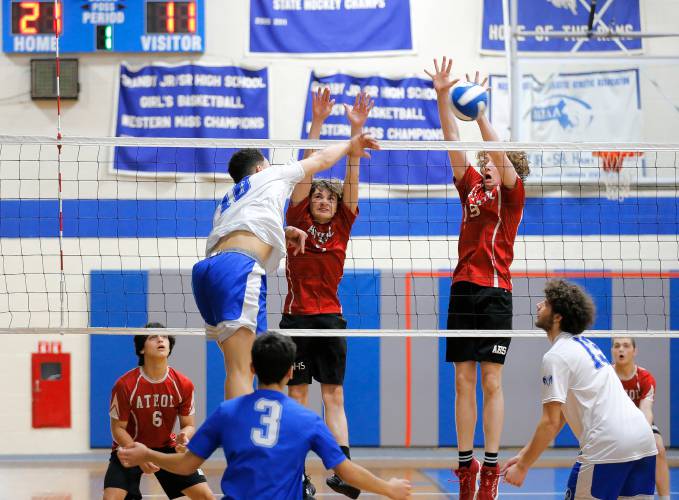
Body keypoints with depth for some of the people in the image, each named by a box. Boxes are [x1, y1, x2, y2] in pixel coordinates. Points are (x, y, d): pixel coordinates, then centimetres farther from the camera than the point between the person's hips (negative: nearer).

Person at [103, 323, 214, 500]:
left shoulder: (183, 384, -11)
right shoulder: (125, 385, -19)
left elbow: (188, 425, -1)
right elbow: (118, 429, -12)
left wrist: (183, 438, -25)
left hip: (167, 448, 3)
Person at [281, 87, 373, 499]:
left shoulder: (342, 226, 7)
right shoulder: (298, 221, 2)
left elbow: (352, 177, 0)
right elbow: (308, 169, -4)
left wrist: (357, 129, -8)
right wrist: (317, 122, -10)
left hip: (330, 318, 2)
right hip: (297, 316, -2)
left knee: (335, 396, 1)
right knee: (297, 395, 2)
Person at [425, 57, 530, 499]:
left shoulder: (512, 193, 2)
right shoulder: (472, 187, 15)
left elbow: (500, 154, -14)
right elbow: (455, 145, 9)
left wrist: (480, 112, -19)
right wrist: (442, 97, 1)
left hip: (494, 291, -5)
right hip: (463, 288, 5)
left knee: (492, 381, -4)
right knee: (464, 381, 4)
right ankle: (466, 463, 8)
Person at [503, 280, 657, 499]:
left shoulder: (556, 356, -7)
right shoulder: (584, 344, 21)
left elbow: (550, 423, -10)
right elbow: (560, 416, 23)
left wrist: (522, 467, -2)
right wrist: (525, 454, 22)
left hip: (608, 446, -8)